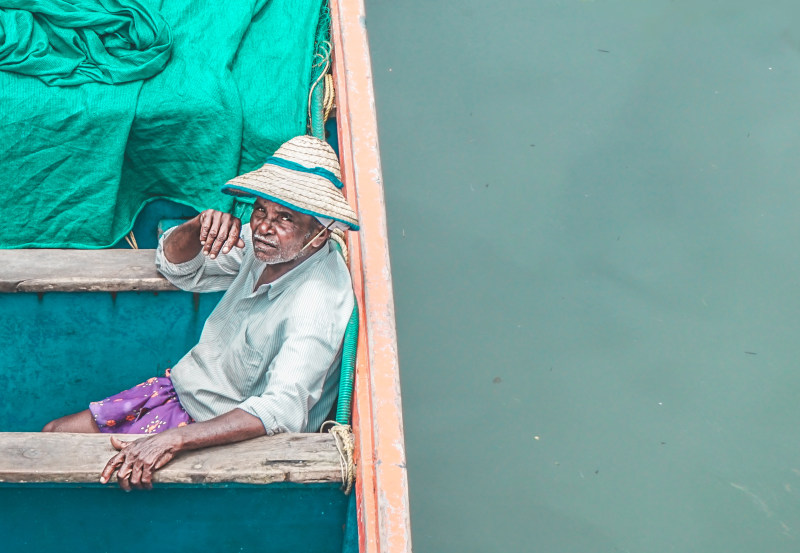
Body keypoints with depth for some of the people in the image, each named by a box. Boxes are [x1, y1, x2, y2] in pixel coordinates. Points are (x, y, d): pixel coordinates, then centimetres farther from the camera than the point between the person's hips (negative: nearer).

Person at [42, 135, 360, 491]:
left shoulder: (318, 301, -30)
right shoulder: (266, 244, -6)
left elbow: (282, 411, -40)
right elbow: (174, 266, 6)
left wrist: (174, 440, -48)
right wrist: (200, 226, -19)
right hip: (182, 388, 8)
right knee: (54, 435, 6)